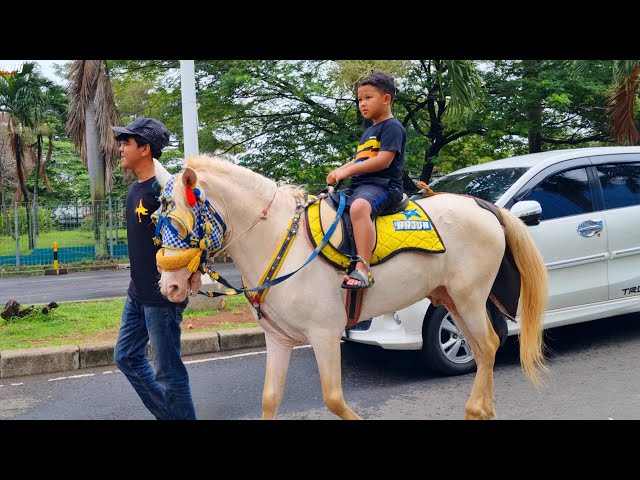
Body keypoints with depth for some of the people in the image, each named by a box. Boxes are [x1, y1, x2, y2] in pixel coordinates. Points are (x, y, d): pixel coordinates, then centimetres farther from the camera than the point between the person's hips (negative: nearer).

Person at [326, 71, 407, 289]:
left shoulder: (392, 127, -2)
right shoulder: (368, 132, 27)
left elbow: (383, 160, -16)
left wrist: (347, 171, -17)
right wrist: (339, 171, 4)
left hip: (382, 185, -10)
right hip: (358, 186, 10)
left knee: (359, 207, -41)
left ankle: (363, 269, -48)